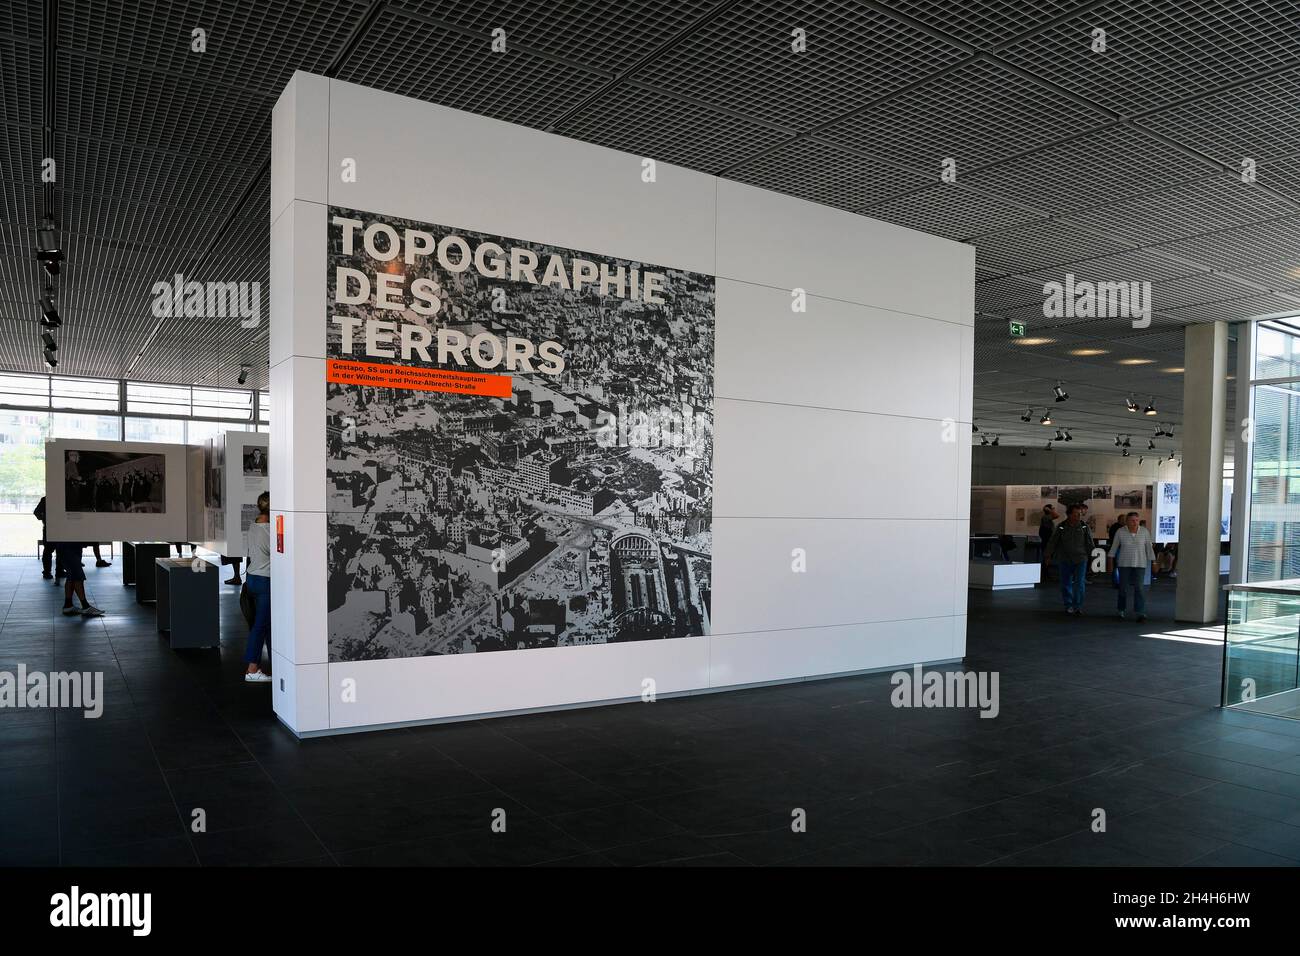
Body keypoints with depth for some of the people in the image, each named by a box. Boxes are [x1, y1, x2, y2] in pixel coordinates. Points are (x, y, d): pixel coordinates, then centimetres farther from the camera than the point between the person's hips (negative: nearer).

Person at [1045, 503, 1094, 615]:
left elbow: (1089, 543, 7)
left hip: (1081, 560, -1)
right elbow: (1053, 542, 3)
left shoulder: (1084, 526, 0)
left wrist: (1091, 555, 7)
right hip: (1065, 559, 1)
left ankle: (1078, 607, -4)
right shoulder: (1061, 527, -2)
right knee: (1066, 584, 8)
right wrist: (1049, 555, 4)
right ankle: (1068, 605, 21)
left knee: (1079, 584, -8)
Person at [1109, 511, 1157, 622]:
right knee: (1123, 587, 3)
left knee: (1139, 587, -9)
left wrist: (1153, 563, 1)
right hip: (1124, 563, 0)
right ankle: (1121, 611, 18)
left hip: (1140, 564, 0)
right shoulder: (1120, 532, -4)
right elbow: (1114, 546, 5)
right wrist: (1111, 560, 6)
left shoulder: (1144, 531, -2)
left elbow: (1149, 548, 2)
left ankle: (1141, 613, -11)